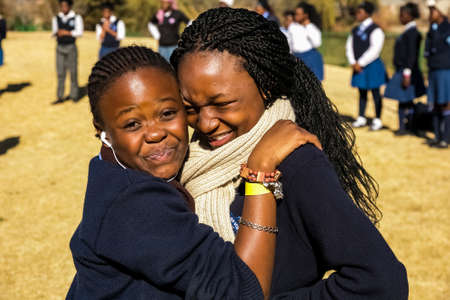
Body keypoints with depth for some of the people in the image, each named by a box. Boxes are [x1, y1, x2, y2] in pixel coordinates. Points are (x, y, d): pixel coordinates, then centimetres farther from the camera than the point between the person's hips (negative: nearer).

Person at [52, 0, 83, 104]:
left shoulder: (76, 18, 0)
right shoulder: (56, 18, 9)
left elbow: (79, 32, -7)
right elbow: (54, 31, 7)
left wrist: (67, 32, -16)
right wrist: (56, 33, -15)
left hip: (71, 47, -3)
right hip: (60, 47, 3)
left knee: (73, 71, 0)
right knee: (60, 73, 2)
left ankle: (74, 95, 9)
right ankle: (60, 97, 3)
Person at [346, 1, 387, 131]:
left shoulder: (375, 30, -10)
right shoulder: (356, 30, 12)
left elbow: (374, 50, -17)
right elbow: (349, 46, 12)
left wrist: (361, 63, -17)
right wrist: (353, 62, -3)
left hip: (372, 66, -7)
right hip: (358, 67, 7)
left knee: (375, 93, 0)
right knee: (362, 92, 12)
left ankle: (377, 120, 6)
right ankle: (361, 119, 19)